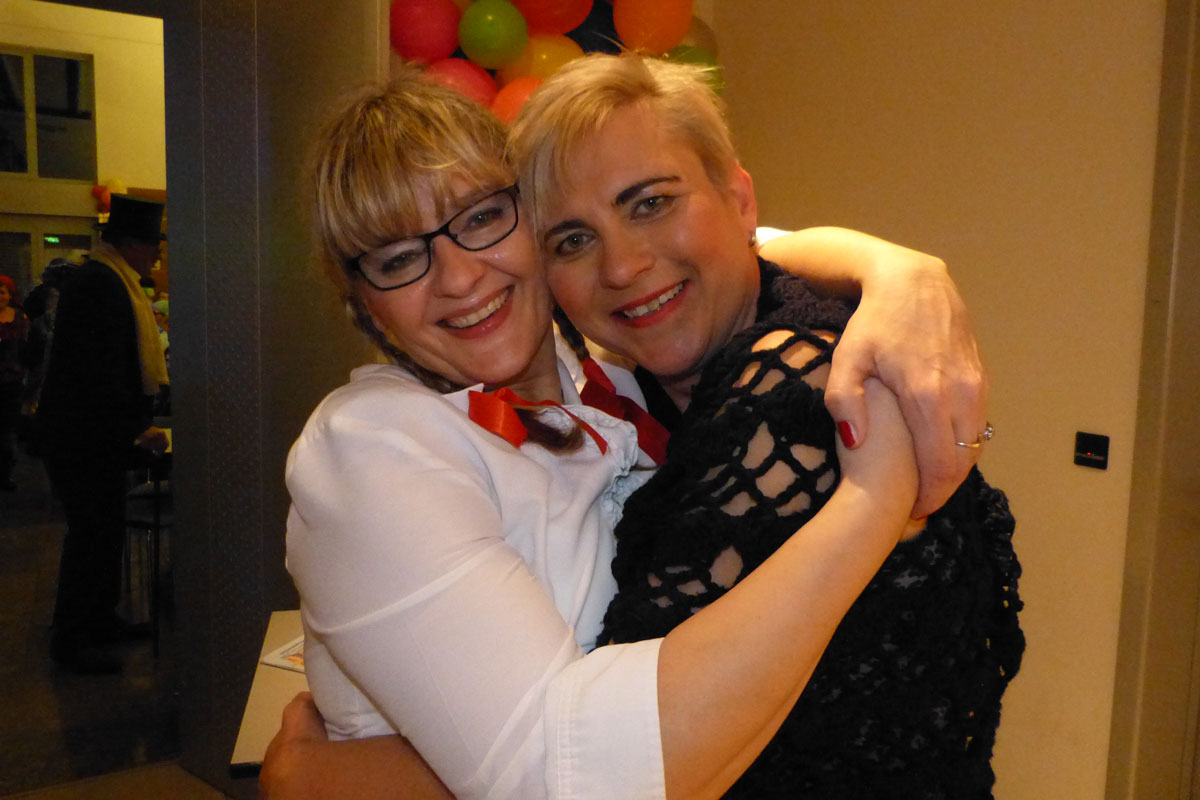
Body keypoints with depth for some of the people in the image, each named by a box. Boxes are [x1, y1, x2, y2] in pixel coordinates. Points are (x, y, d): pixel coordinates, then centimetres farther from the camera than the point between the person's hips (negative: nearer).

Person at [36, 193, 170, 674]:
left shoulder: (108, 280, 14)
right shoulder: (101, 284, -20)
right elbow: (100, 373, -25)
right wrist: (137, 430, -21)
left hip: (96, 435, 10)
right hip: (84, 438, -10)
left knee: (103, 531, 17)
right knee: (92, 535, -2)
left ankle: (98, 621, 31)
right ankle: (71, 642, 10)